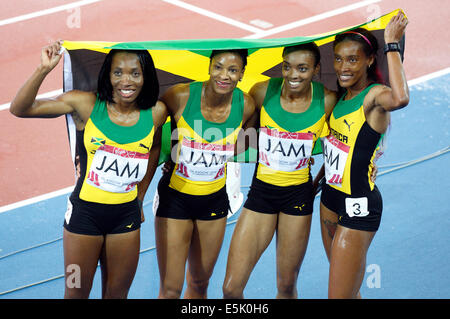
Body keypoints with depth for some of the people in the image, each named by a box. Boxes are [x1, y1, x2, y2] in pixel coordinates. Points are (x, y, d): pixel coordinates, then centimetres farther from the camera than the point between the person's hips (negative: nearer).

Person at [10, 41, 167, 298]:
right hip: (85, 211, -2)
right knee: (77, 292, 11)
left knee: (117, 293, 17)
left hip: (126, 214, 2)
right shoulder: (86, 104, -12)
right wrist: (44, 69, -25)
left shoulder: (156, 113, -6)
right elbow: (20, 109, -12)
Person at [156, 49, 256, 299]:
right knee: (170, 289, -2)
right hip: (175, 196, -3)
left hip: (214, 199, 3)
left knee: (200, 283, 19)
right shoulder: (181, 96, -19)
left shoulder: (245, 105, -9)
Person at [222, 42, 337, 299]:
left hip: (299, 194, 0)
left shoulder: (327, 100, -9)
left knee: (287, 285, 13)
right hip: (261, 191, 0)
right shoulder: (263, 92, -10)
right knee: (231, 288, -3)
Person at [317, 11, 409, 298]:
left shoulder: (374, 94, -19)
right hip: (331, 196, 8)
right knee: (348, 289, 21)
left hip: (358, 206, -8)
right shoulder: (342, 97, 5)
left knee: (339, 295, -2)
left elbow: (400, 98, -44)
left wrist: (392, 44, -35)